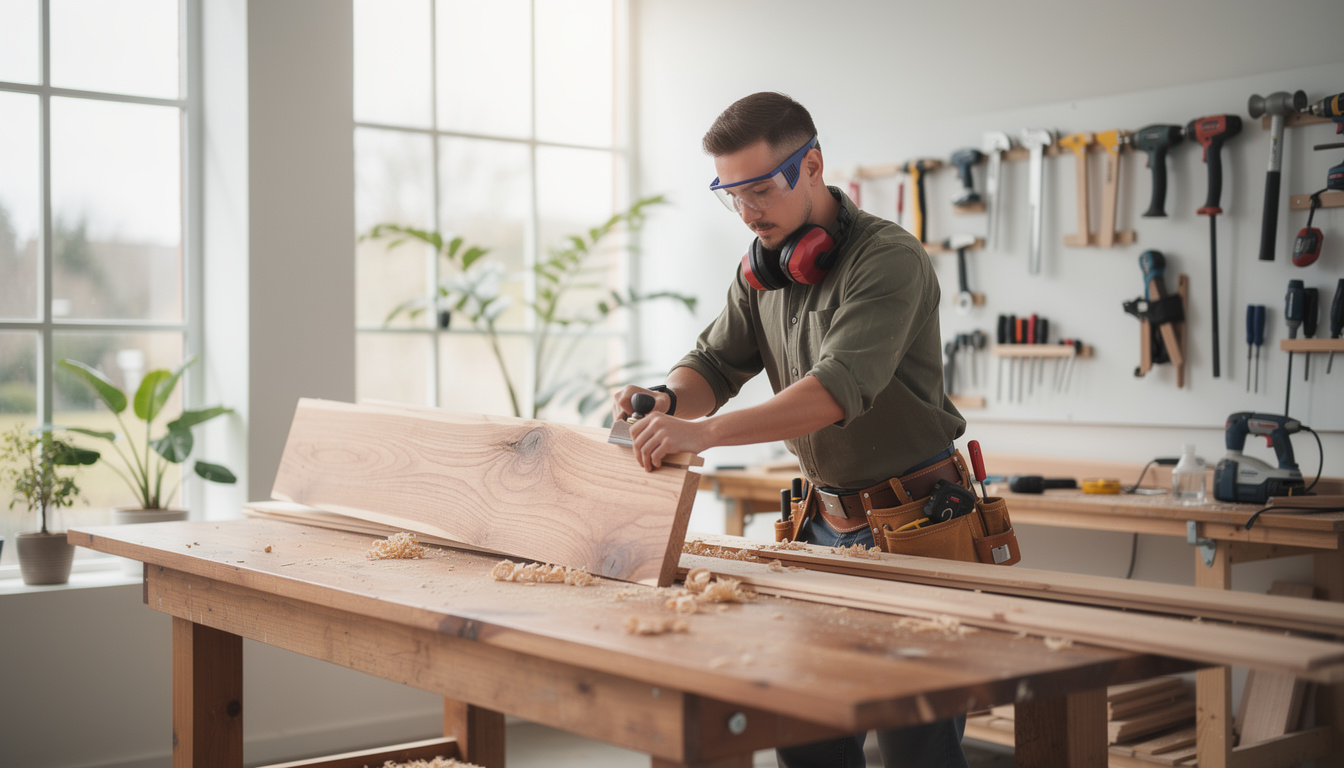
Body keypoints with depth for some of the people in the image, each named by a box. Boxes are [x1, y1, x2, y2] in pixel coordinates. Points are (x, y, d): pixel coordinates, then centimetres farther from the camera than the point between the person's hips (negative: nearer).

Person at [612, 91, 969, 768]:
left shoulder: (887, 256, -18)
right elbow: (717, 361, 8)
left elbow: (841, 385, -30)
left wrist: (705, 431, -40)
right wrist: (668, 399, -17)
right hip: (827, 521, 7)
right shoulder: (762, 267, 8)